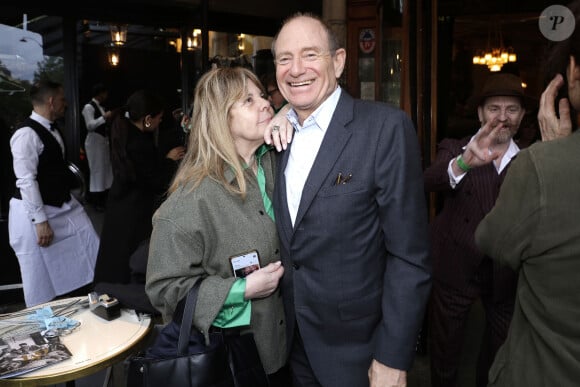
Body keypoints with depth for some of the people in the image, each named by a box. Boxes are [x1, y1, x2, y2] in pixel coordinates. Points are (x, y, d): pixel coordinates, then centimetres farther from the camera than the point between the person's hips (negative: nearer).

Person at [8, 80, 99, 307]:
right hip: (35, 211, -9)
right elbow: (26, 181, -23)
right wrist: (40, 221, -23)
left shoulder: (51, 129, 8)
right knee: (41, 275, 5)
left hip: (63, 206, 9)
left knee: (85, 255, 10)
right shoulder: (27, 134, -20)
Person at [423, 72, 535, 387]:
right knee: (444, 355, 13)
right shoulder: (454, 149, -3)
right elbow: (430, 181, -25)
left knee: (500, 357, 19)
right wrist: (464, 162, -44)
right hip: (456, 269, -2)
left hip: (507, 274, 2)